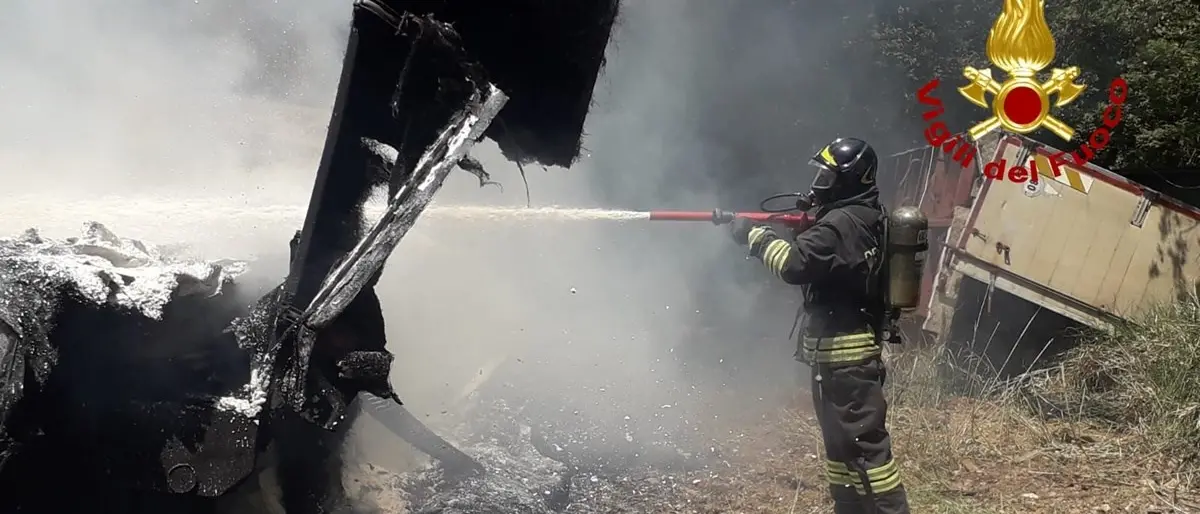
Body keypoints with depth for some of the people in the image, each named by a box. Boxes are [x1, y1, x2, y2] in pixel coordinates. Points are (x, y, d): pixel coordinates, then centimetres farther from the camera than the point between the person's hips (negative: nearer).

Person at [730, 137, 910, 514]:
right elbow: (815, 260, 20)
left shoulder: (843, 224, -19)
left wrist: (754, 235, -15)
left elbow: (794, 264, -27)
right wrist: (806, 226, 4)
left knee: (864, 442, -8)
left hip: (843, 352, -11)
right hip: (845, 348, 11)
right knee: (841, 438, 17)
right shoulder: (866, 218, 13)